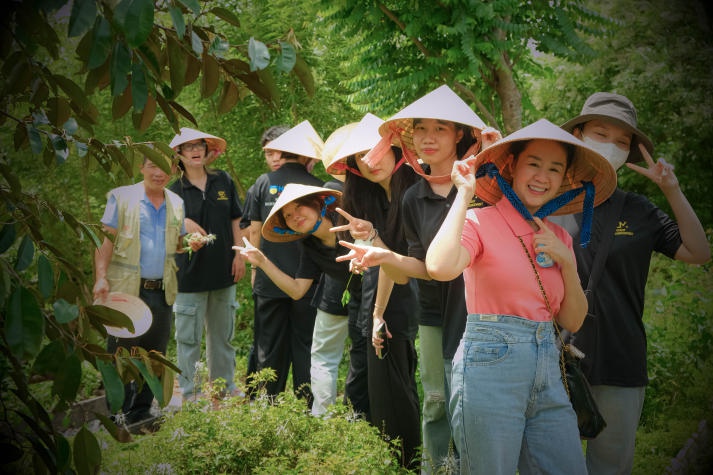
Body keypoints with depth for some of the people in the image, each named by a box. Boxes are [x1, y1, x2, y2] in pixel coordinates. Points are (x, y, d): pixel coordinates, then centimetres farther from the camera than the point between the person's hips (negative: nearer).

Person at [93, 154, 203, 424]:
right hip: (126, 289, -4)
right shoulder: (121, 197, -2)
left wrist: (191, 246, -4)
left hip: (161, 291, 5)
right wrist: (101, 277, -17)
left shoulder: (176, 204, 11)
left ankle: (141, 412, 21)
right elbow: (106, 240, -6)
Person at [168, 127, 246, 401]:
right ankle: (188, 391, 11)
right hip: (190, 272, -3)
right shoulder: (175, 190, -2)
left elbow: (235, 222, 10)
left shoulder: (223, 181, 5)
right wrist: (183, 224, -22)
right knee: (189, 334, 1)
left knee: (223, 332, 13)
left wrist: (239, 255, 3)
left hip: (223, 268, 3)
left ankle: (224, 384, 26)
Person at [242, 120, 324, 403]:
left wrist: (255, 267, 13)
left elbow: (255, 230, 1)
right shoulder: (316, 187, -6)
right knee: (305, 347, 8)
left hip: (269, 279, 1)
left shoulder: (264, 183, -2)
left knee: (269, 348, 10)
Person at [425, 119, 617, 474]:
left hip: (547, 371, 6)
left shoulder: (558, 238, 12)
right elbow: (440, 267, -28)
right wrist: (464, 195, -19)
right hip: (490, 362, -6)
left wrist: (566, 261, -2)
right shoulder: (480, 222, -6)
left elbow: (572, 321, 12)